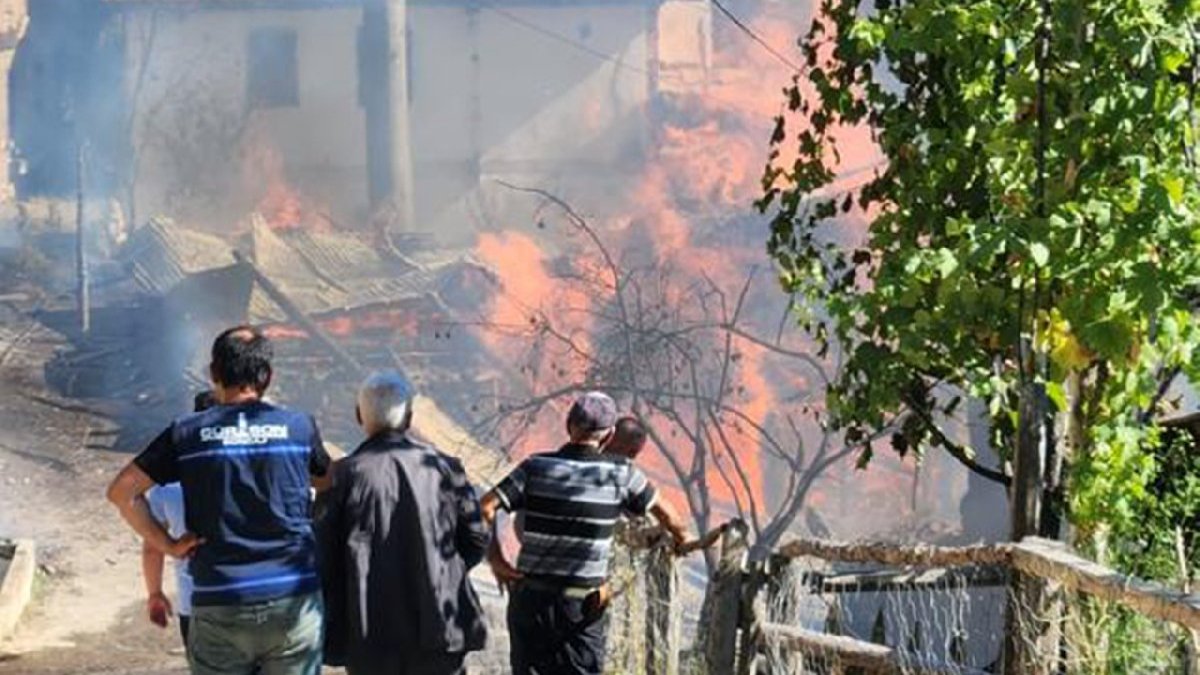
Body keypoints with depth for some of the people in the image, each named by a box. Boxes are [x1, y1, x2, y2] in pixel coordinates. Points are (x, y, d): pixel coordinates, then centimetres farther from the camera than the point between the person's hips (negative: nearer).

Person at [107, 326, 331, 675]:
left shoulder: (187, 433, 1)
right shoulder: (299, 426, 3)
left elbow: (122, 490, 1)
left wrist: (167, 545, 3)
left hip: (219, 606, 0)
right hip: (293, 599, 0)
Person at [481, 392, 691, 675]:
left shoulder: (536, 467, -3)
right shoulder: (620, 473, -4)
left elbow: (485, 508, -11)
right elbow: (662, 511, 10)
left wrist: (495, 559, -2)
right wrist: (680, 539, 31)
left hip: (531, 598, 2)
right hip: (585, 606, -1)